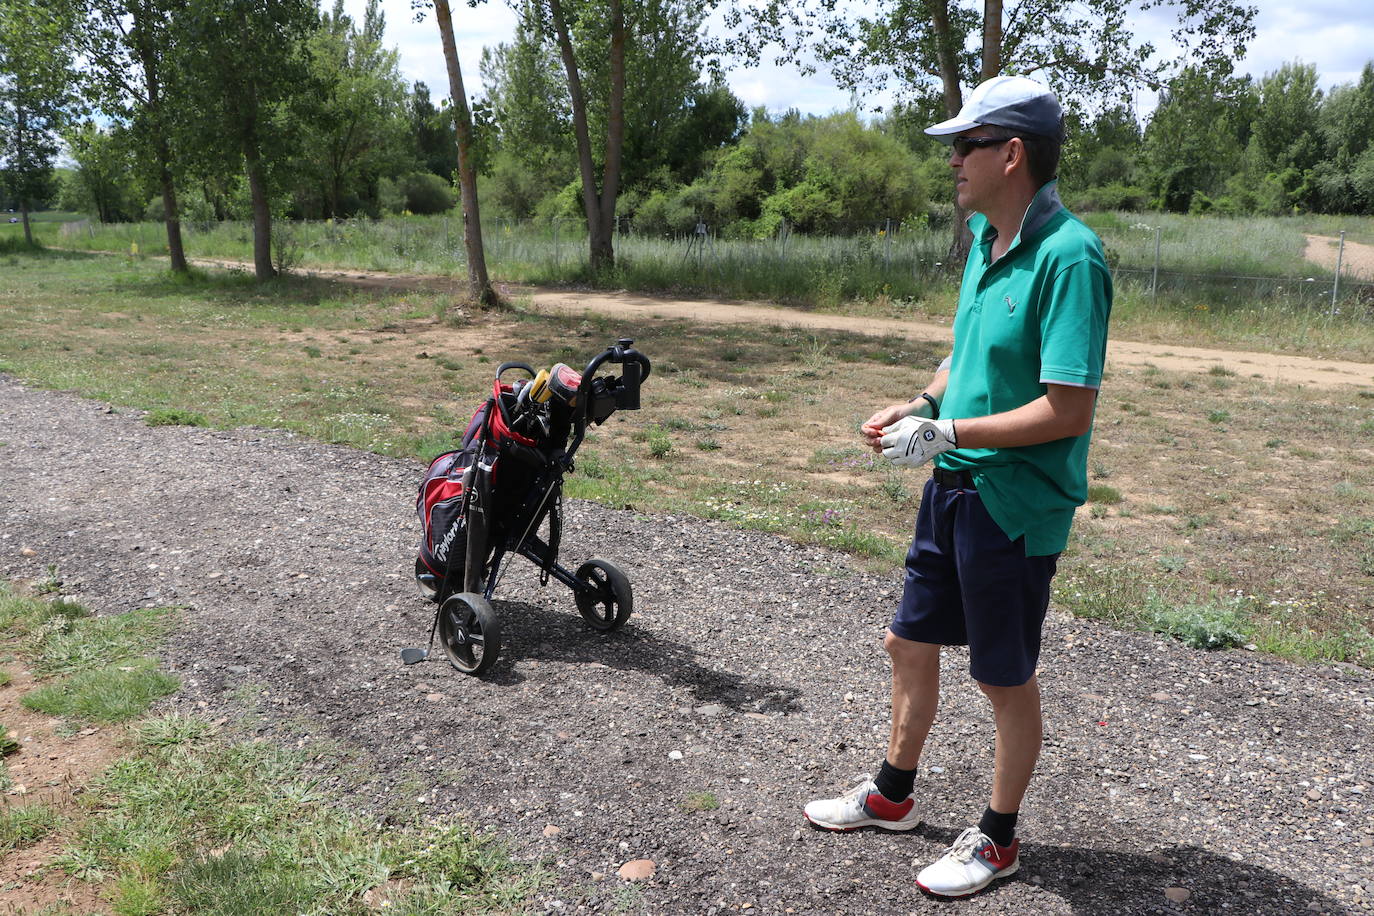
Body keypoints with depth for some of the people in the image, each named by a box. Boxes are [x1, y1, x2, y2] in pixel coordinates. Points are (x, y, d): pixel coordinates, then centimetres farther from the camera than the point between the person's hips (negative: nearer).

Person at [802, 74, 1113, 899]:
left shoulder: (1068, 255, -22)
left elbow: (1068, 410, -25)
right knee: (910, 643, 19)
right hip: (954, 485, 9)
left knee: (1007, 678, 10)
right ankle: (894, 795, 41)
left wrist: (944, 433, -22)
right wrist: (919, 404, 2)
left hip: (1017, 502, -9)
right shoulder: (984, 235, 6)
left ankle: (999, 840, 32)